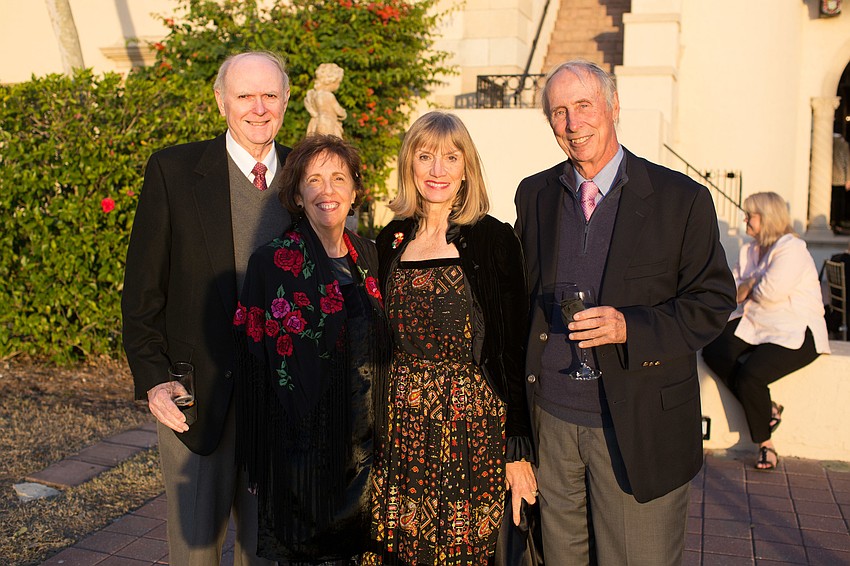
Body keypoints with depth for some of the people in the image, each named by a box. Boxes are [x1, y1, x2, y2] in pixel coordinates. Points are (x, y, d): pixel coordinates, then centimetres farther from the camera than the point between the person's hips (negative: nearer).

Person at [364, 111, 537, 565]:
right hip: (401, 428, 4)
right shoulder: (391, 241, 7)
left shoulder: (494, 239, -4)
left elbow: (515, 352, -5)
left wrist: (519, 451, -8)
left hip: (472, 425, -3)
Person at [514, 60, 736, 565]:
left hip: (639, 425, -3)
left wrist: (630, 327, -20)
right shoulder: (534, 194, 7)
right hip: (552, 416, 3)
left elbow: (714, 300, -3)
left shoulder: (683, 200, -5)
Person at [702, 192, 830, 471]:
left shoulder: (791, 249, -14)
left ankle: (765, 444, -3)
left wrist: (748, 287, -6)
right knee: (713, 351, -15)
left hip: (793, 334, -8)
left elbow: (772, 291, -24)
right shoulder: (750, 250, 14)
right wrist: (753, 285, -9)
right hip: (752, 324, 8)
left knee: (750, 375, -26)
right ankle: (766, 408, -4)